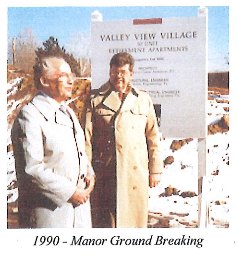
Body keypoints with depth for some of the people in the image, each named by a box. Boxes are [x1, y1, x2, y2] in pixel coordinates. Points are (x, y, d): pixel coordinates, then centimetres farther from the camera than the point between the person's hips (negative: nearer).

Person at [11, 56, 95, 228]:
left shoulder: (68, 112, 16)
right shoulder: (30, 115, -12)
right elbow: (32, 168, -19)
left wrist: (89, 173, 3)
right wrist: (70, 191, -16)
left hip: (79, 202, 8)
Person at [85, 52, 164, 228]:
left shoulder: (144, 99, 12)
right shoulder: (96, 99, 5)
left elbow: (153, 137, 13)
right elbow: (87, 136, 3)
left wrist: (156, 169, 10)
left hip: (137, 173, 2)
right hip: (105, 172, -2)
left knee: (135, 220, 6)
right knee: (105, 221, 2)